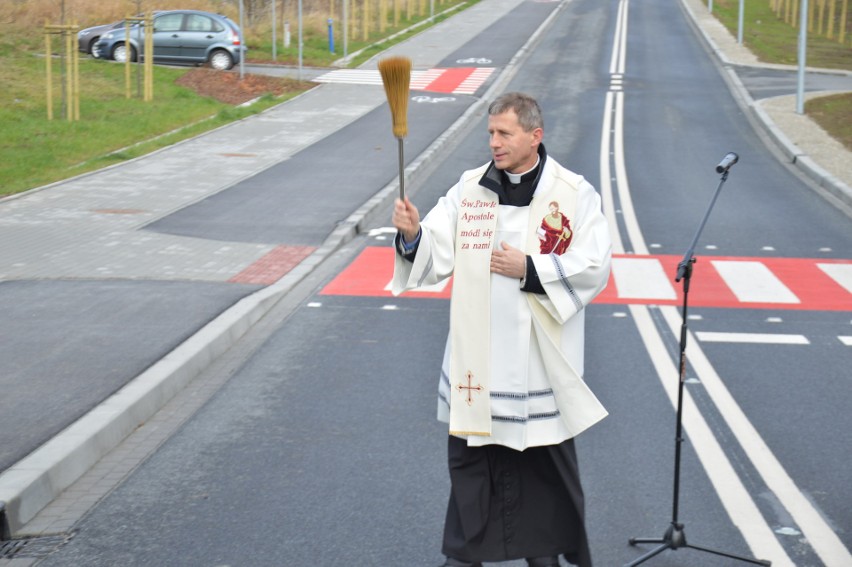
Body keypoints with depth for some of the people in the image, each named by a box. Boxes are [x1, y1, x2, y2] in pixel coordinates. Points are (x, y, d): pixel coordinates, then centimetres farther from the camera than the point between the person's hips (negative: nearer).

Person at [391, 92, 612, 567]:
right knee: (470, 455, 10)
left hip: (541, 357, -2)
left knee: (545, 456, 10)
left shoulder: (574, 194, -4)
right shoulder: (469, 189, 4)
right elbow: (437, 256, -1)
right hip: (477, 358, 2)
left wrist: (530, 270, -16)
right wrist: (413, 235, -21)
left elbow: (594, 268, -9)